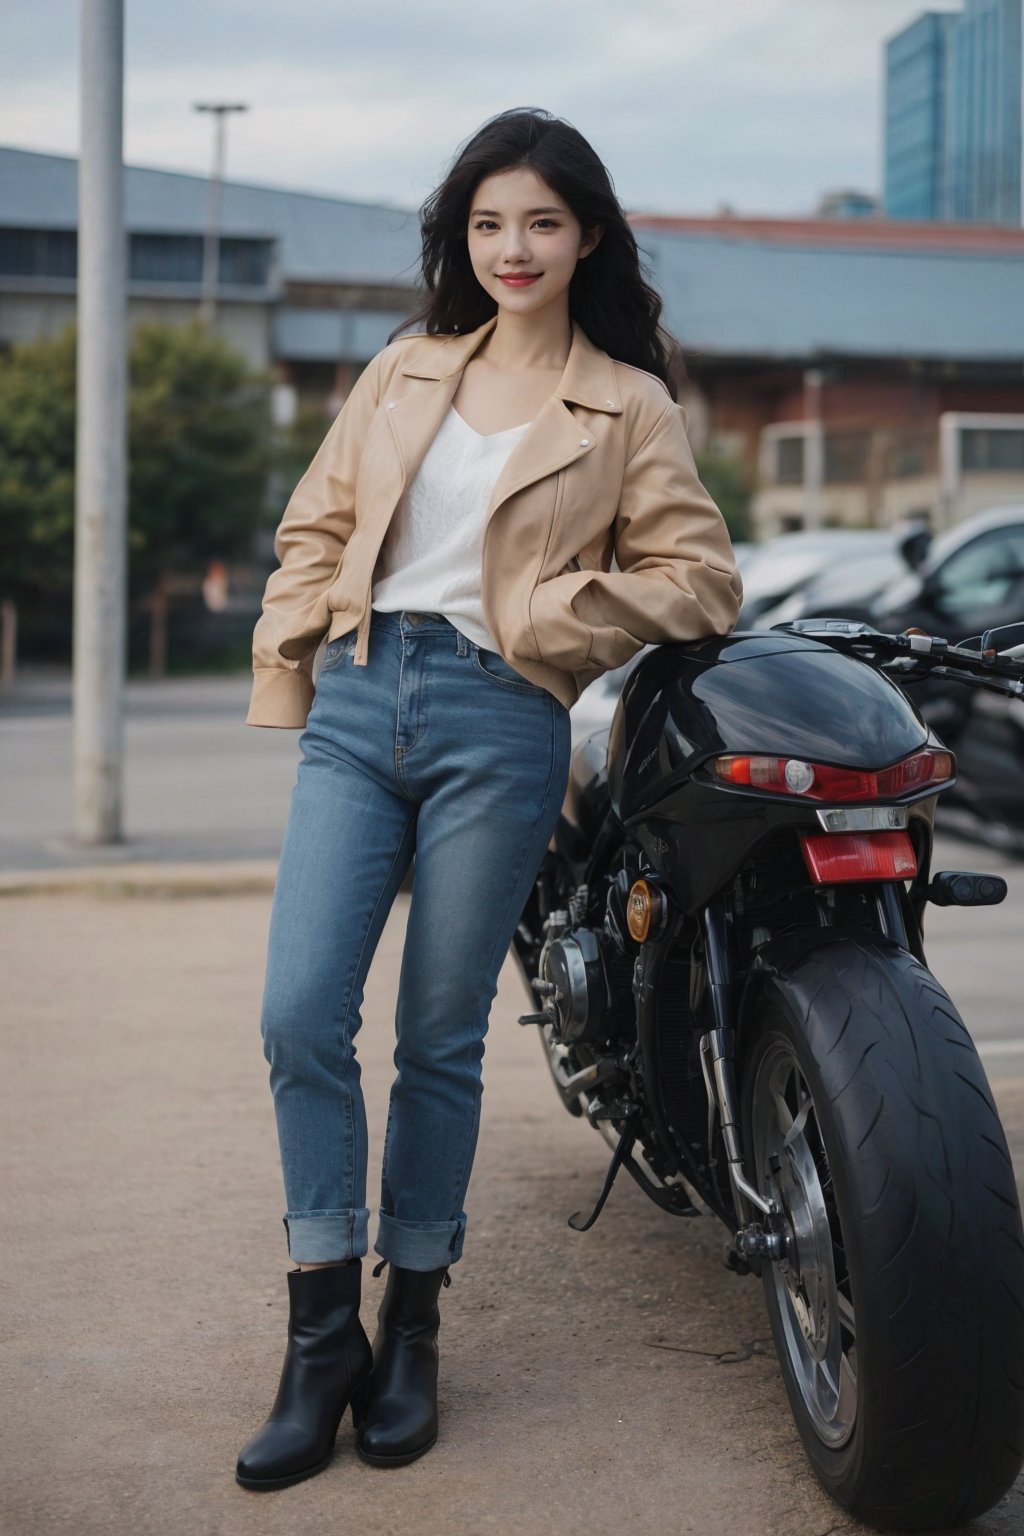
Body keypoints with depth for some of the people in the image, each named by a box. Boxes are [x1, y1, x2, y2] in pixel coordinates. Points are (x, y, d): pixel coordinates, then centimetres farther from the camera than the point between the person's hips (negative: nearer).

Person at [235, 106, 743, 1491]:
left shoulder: (628, 406, 7)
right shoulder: (405, 369, 17)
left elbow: (703, 581, 3)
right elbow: (318, 525, 18)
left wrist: (552, 612, -6)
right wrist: (286, 673, 7)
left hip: (497, 721, -3)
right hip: (357, 703, 3)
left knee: (439, 1039, 3)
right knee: (299, 1015, -8)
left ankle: (409, 1335, 18)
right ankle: (322, 1339, 5)